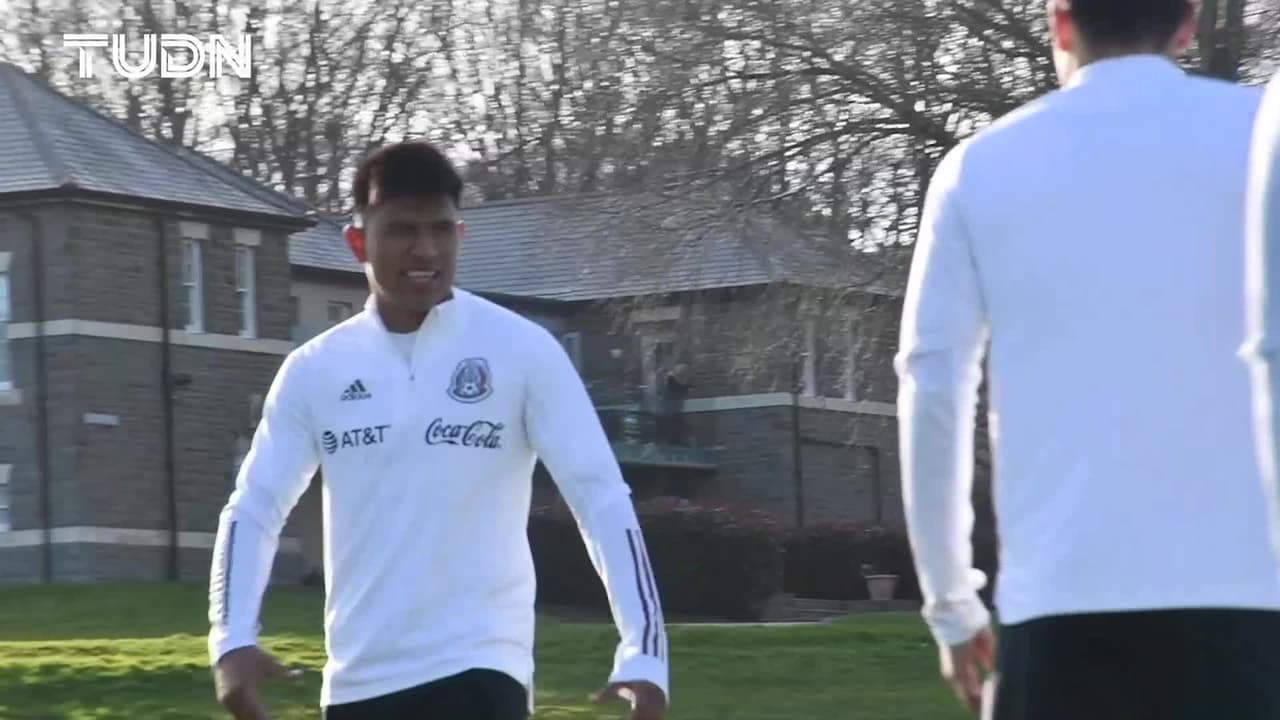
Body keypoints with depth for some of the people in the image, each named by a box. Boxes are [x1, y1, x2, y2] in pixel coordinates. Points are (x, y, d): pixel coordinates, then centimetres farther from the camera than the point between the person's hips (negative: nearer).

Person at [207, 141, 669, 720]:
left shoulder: (521, 349, -4)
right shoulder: (314, 369, 6)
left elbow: (600, 495, -7)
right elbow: (253, 507, 6)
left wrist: (643, 652, -17)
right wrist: (232, 639, -12)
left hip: (479, 669, -4)